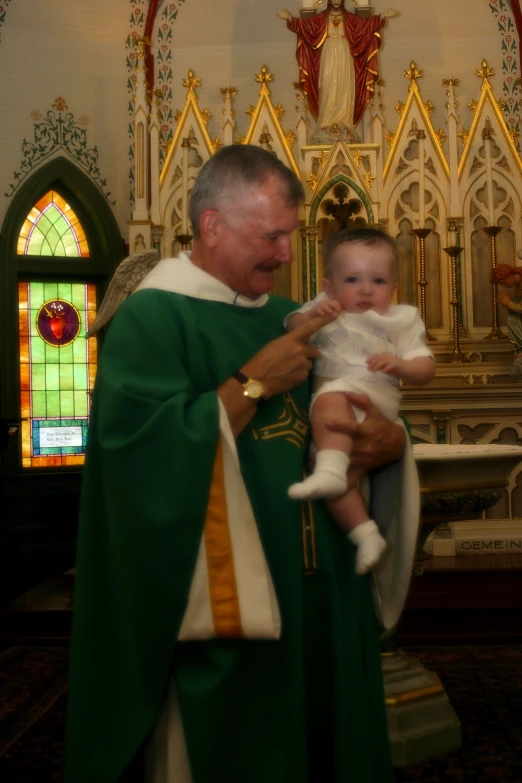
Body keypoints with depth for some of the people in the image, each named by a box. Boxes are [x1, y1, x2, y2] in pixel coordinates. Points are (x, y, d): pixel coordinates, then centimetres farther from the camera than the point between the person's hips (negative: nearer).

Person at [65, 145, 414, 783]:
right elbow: (145, 452, -24)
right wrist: (253, 383, -17)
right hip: (220, 613, -7)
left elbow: (355, 418, 16)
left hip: (315, 598, 7)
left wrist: (391, 444, -7)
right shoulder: (151, 317, -10)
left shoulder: (290, 319, 11)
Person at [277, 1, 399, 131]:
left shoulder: (349, 17, 10)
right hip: (328, 55, -1)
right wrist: (290, 18, -19)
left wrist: (383, 16, -9)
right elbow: (305, 23, -4)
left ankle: (343, 120, -2)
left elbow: (368, 23, 2)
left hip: (344, 56, 1)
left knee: (344, 86, -3)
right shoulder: (322, 17, 7)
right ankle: (328, 121, -4)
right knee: (328, 86, -5)